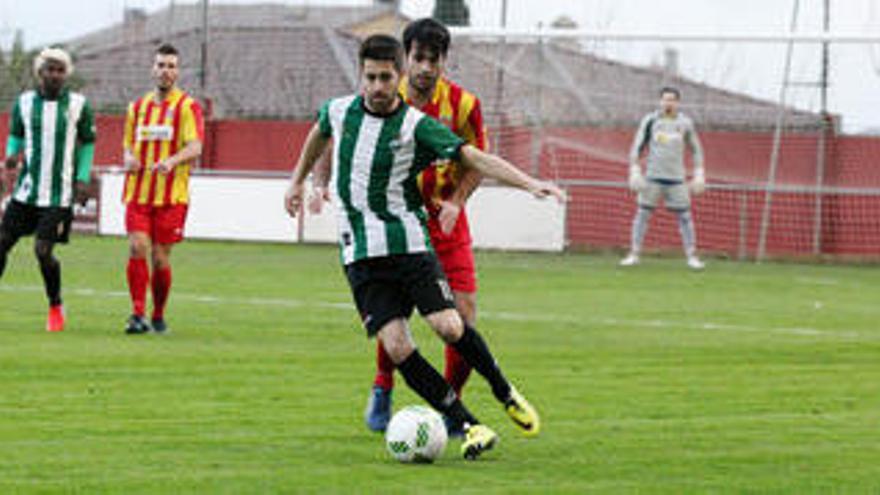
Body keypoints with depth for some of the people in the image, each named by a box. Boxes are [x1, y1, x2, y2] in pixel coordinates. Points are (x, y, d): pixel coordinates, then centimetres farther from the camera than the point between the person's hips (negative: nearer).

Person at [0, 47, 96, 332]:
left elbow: (87, 143, 10)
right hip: (26, 191, 3)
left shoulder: (78, 105, -1)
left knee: (43, 251, -12)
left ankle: (55, 306, 11)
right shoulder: (24, 103, 3)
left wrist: (83, 178, -1)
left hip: (59, 195, -3)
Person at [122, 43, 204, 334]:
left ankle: (158, 316, 18)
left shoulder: (187, 107, -1)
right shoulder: (138, 107, 15)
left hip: (171, 195, -3)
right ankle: (138, 314, -15)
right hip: (137, 193, 3)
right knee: (137, 247, -15)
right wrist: (128, 158, -1)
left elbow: (195, 148, -13)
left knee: (160, 257, 0)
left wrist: (172, 161, -32)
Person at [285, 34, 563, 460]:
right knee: (397, 348, -13)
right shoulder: (339, 111, 4)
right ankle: (470, 427, -8)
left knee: (449, 327, -17)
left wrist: (530, 184, -28)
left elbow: (475, 158, -16)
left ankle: (505, 393, 11)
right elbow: (319, 135, 29)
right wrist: (298, 181, 39)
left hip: (409, 244, -2)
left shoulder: (417, 126, -8)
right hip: (360, 255, 2)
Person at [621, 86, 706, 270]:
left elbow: (696, 149, 16)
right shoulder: (650, 120, 3)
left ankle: (692, 257, 4)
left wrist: (699, 175, 8)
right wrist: (634, 171, -5)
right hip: (653, 177, -1)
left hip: (677, 179, 1)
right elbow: (637, 147, 5)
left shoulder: (685, 123, 7)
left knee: (685, 217, -1)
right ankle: (634, 254, 2)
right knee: (642, 214, -3)